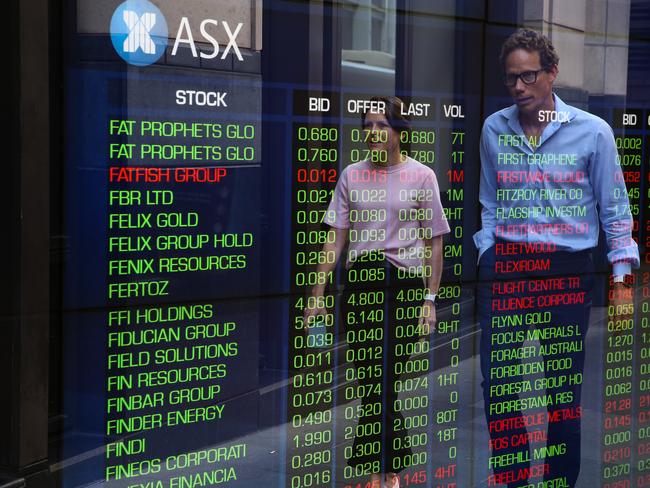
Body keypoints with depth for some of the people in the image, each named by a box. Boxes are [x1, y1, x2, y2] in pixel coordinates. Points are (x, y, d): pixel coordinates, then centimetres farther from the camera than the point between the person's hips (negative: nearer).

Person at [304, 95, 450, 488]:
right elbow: (336, 239, 8)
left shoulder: (421, 176, 2)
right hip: (360, 283, 3)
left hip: (404, 283, -2)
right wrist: (318, 294, 2)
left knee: (387, 379, -3)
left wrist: (430, 300, -3)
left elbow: (434, 243, 2)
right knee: (371, 379, 5)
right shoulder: (352, 176, 8)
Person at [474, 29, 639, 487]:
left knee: (563, 392, 4)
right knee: (498, 388, 3)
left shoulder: (593, 131, -4)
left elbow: (614, 209, 1)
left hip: (568, 272, -2)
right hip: (505, 269, 3)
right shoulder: (494, 129, 4)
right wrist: (488, 262, 9)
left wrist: (621, 278, -2)